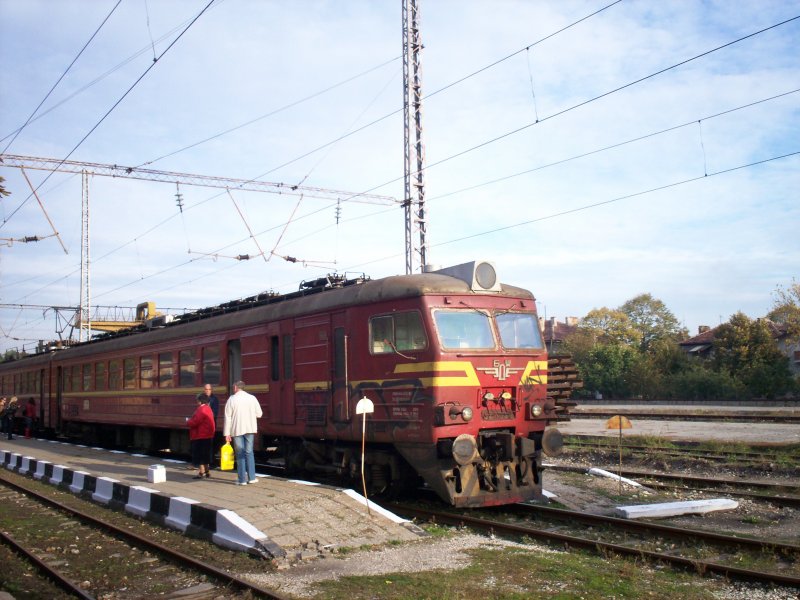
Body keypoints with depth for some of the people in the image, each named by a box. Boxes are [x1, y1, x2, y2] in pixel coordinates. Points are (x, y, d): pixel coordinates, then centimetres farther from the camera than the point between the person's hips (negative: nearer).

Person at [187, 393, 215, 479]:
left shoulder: (201, 410, -19)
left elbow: (195, 422, -22)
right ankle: (207, 471, 22)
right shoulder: (208, 408, 14)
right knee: (205, 455, 17)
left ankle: (202, 472, -5)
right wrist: (191, 420, 12)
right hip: (207, 436, 10)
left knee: (199, 455, -4)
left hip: (200, 436, -10)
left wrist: (188, 422, -3)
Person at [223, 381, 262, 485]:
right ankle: (251, 477, 10)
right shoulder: (252, 398, 0)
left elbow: (228, 417, -5)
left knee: (240, 454, 5)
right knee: (249, 452, 13)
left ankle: (242, 479, 6)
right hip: (250, 429, 2)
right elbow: (259, 414, 2)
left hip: (237, 430, -2)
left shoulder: (231, 399, -5)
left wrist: (227, 433, -2)